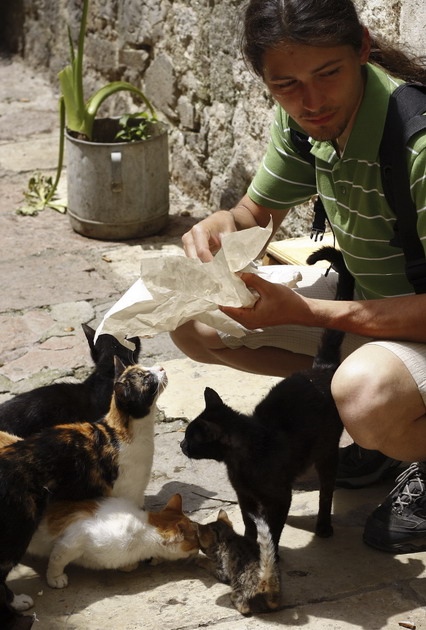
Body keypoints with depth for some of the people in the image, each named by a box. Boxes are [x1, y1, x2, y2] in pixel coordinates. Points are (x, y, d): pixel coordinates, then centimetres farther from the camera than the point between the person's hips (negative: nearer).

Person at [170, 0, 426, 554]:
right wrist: (220, 224, -19)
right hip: (364, 294, 8)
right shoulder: (301, 116, -8)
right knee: (193, 323, 0)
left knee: (367, 395, -41)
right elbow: (258, 211, 6)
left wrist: (302, 311, -35)